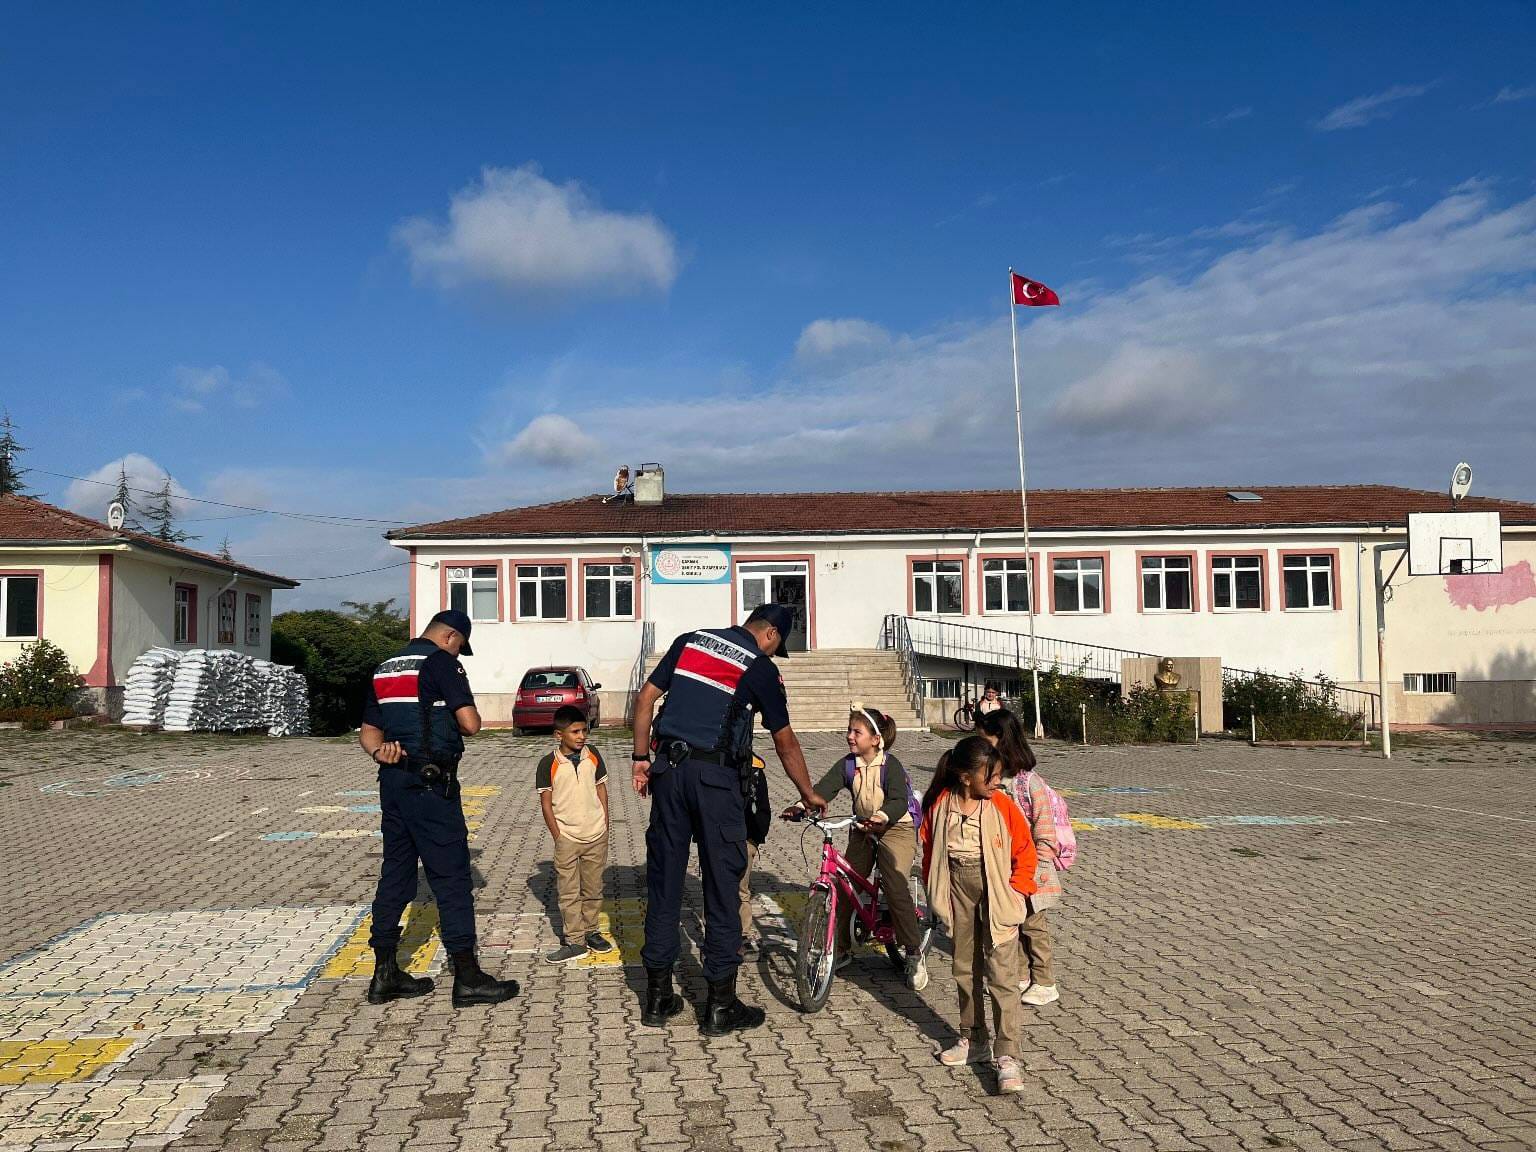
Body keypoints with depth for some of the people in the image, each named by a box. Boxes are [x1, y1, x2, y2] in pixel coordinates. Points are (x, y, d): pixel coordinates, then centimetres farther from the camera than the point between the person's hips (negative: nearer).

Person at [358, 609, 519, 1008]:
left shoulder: (384, 669, 17)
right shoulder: (441, 662, -9)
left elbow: (368, 730, 17)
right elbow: (470, 724, -15)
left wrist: (380, 751, -3)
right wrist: (459, 715, 7)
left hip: (393, 779, 8)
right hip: (430, 782, -8)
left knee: (395, 872, 13)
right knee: (451, 875, -3)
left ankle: (384, 974, 18)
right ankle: (467, 978, 0)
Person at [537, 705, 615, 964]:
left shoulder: (593, 757, 0)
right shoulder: (548, 764, -10)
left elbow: (601, 790, 8)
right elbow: (546, 802, -6)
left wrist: (605, 827, 5)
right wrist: (557, 836, -8)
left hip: (596, 836, 3)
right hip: (567, 838, -3)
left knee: (593, 889, 14)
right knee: (568, 892, 3)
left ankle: (590, 931, 29)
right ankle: (574, 941, 12)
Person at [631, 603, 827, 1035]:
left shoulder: (690, 640, 12)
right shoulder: (762, 668, 0)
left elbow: (645, 699, 9)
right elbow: (785, 743, 6)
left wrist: (641, 757, 14)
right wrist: (808, 794, 18)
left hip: (668, 769, 5)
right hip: (717, 777, -4)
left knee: (663, 882, 11)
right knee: (722, 886, 5)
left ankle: (658, 997, 19)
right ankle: (721, 1006, 11)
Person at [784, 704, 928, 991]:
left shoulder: (890, 764, -18)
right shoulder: (848, 764, -4)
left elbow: (899, 800, -30)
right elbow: (824, 787, -18)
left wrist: (882, 816, -52)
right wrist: (801, 806, -36)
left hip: (896, 828, -6)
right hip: (863, 829, 6)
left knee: (896, 889, -18)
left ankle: (915, 954, -3)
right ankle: (842, 948, 16)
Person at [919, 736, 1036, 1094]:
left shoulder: (1002, 805, -12)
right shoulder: (940, 804, -7)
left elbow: (1025, 850, -2)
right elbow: (930, 849, 7)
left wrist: (1016, 890, -7)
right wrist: (935, 892, 7)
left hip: (996, 895, -3)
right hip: (959, 893, 3)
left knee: (1002, 975, -6)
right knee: (965, 970, 16)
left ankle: (1007, 1055, -2)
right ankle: (973, 1041, 31)